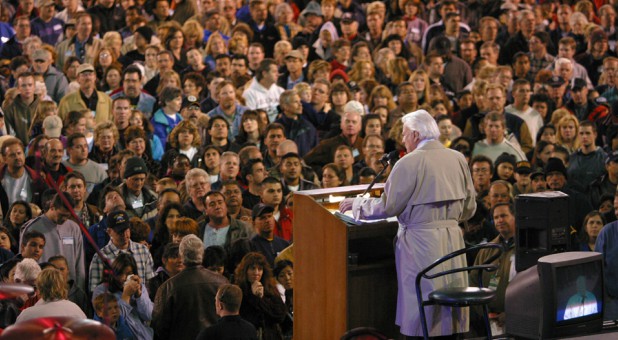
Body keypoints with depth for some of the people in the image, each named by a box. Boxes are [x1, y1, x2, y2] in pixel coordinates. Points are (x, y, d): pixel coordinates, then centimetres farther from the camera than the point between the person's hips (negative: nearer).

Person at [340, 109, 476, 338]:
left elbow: (388, 206, -8)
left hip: (422, 244, -6)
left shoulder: (410, 163, -12)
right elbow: (469, 207, 11)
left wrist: (357, 204, 8)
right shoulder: (458, 159, 6)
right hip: (453, 240, 6)